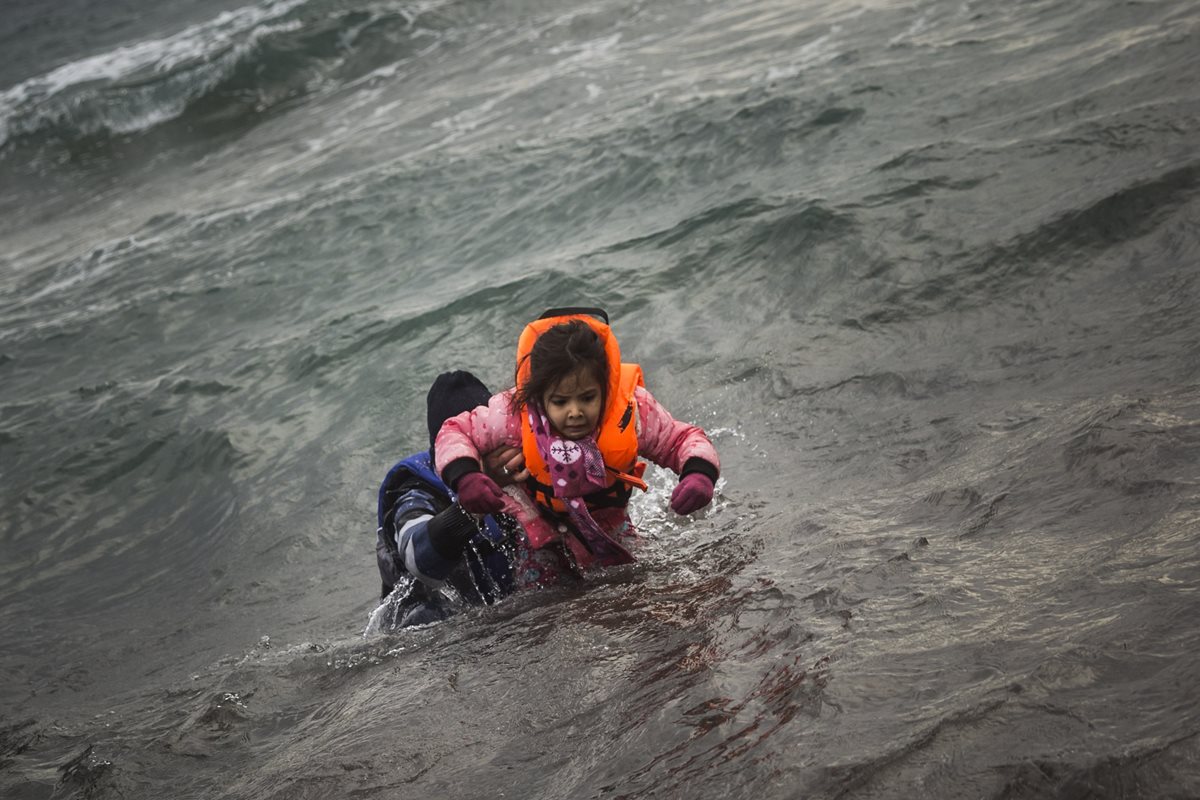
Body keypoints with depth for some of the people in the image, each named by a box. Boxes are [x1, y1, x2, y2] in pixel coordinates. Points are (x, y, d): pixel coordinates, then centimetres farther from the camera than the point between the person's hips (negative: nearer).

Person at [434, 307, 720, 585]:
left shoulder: (634, 410, -31)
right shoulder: (513, 414, -34)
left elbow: (684, 440, -17)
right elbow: (455, 432, -19)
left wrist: (700, 474, -40)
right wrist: (463, 477, -40)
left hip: (609, 527, 1)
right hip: (539, 527, -1)